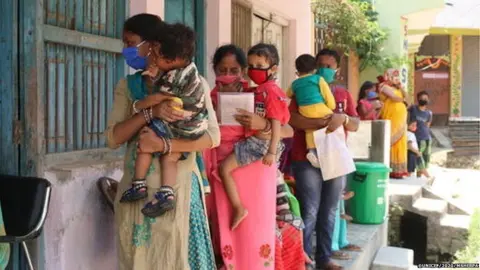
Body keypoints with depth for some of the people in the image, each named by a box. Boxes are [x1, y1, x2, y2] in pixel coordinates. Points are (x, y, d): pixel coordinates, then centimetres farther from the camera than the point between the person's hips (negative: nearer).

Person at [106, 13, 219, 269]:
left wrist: (164, 144, -21)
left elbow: (212, 137, -9)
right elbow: (113, 138, -3)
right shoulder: (127, 86, 8)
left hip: (178, 186, -3)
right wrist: (150, 112, -18)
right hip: (135, 188, 4)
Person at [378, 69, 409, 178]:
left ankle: (398, 169, 9)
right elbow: (394, 97, -14)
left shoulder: (396, 87, 21)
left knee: (400, 142, 6)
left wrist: (400, 86, 4)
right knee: (392, 142, -10)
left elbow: (405, 95, 14)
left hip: (400, 119, 8)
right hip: (391, 118, -8)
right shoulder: (385, 86, -4)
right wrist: (402, 100, 5)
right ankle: (393, 170, -10)